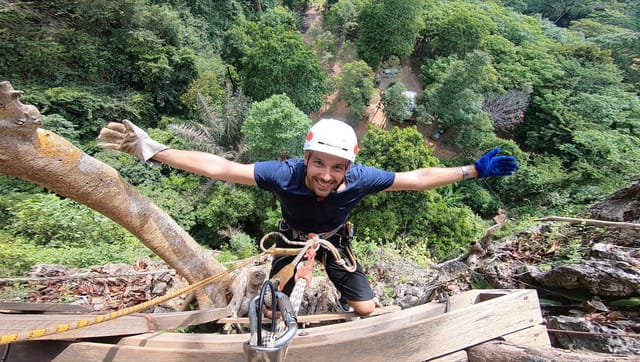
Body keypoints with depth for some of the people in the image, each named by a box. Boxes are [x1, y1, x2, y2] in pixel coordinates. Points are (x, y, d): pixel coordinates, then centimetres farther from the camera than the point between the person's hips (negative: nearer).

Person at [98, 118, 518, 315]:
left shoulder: (360, 178, -35)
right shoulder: (284, 173, -39)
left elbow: (418, 178, -24)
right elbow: (218, 167, -37)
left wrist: (475, 170, -22)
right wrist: (152, 150, -41)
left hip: (336, 240, 1)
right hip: (294, 238, 0)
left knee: (367, 309, 5)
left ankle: (347, 298, 43)